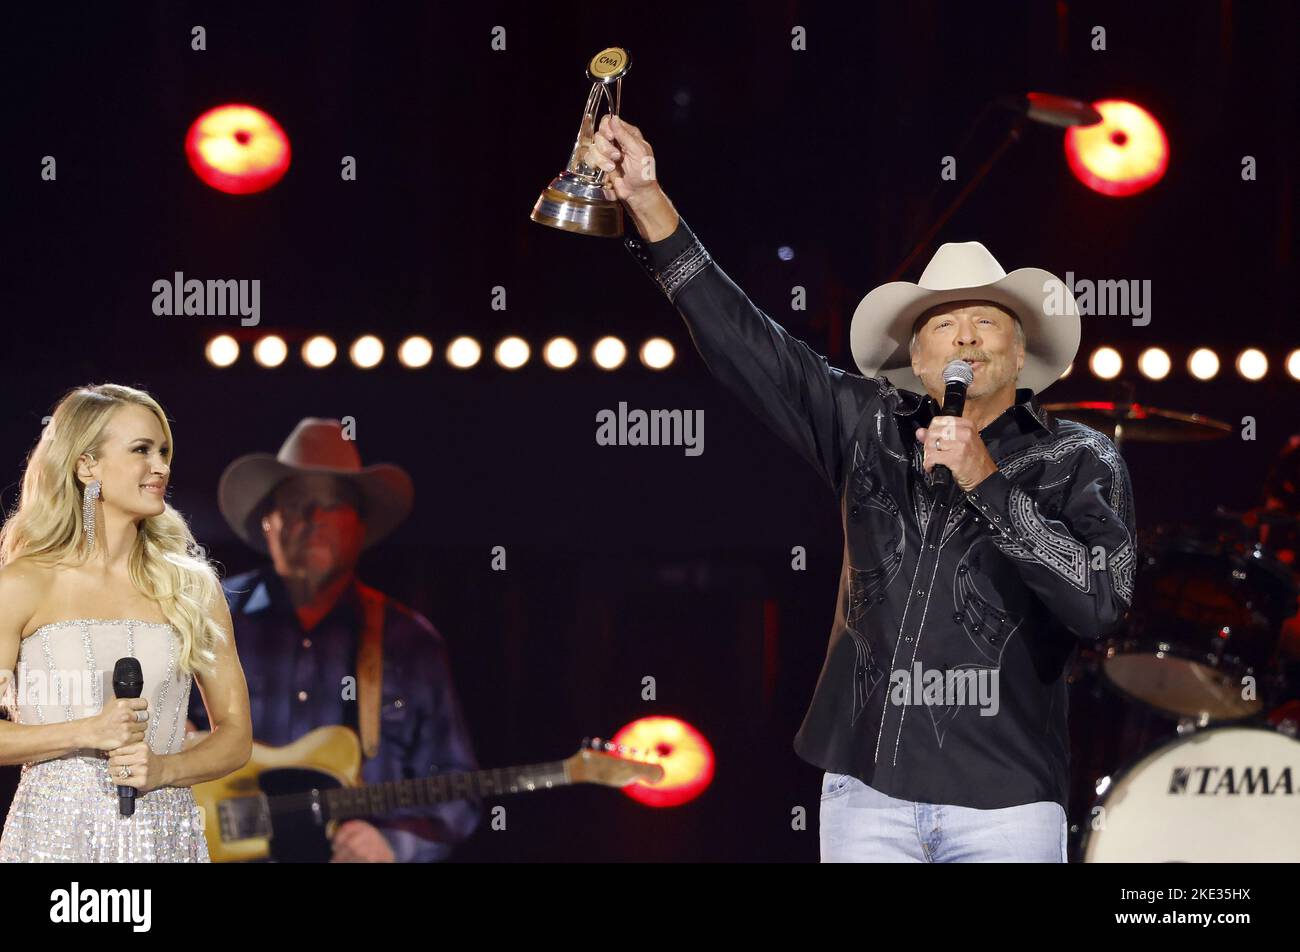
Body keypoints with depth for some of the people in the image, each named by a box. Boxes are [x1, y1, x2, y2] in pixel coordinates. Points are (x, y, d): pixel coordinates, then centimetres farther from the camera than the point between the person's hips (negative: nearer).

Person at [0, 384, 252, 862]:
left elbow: (235, 734, 8)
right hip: (55, 834, -2)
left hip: (164, 836, 3)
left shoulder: (192, 587, 6)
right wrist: (86, 733, -15)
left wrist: (164, 768, -9)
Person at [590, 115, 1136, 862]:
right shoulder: (873, 429, 11)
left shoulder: (1078, 463, 2)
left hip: (1003, 802, -2)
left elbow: (1102, 604, -12)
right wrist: (649, 202, 3)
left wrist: (986, 484, -14)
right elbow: (744, 340, 9)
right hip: (867, 790, 2)